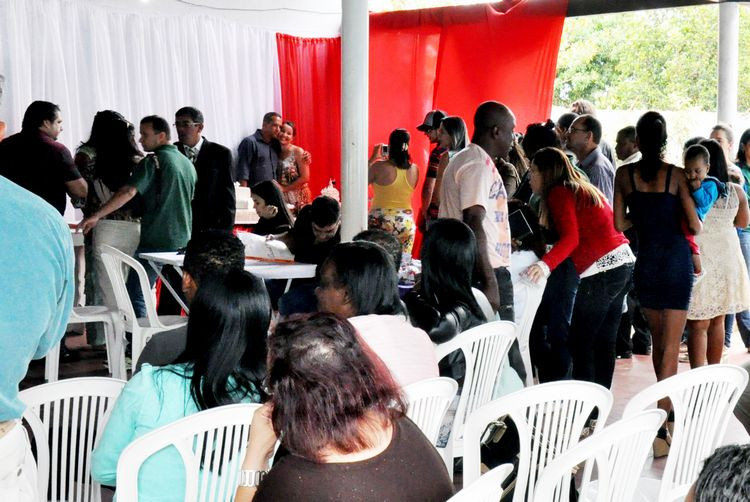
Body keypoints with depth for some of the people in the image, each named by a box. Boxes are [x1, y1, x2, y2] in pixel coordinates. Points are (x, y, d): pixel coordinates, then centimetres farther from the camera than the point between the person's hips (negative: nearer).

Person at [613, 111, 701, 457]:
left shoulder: (624, 175, -2)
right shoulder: (675, 175, -9)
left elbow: (620, 223, 0)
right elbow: (695, 226, -9)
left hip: (645, 264, 3)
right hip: (676, 262, -3)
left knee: (658, 338, 20)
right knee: (670, 346, -3)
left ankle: (668, 405, 33)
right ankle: (660, 428, -10)